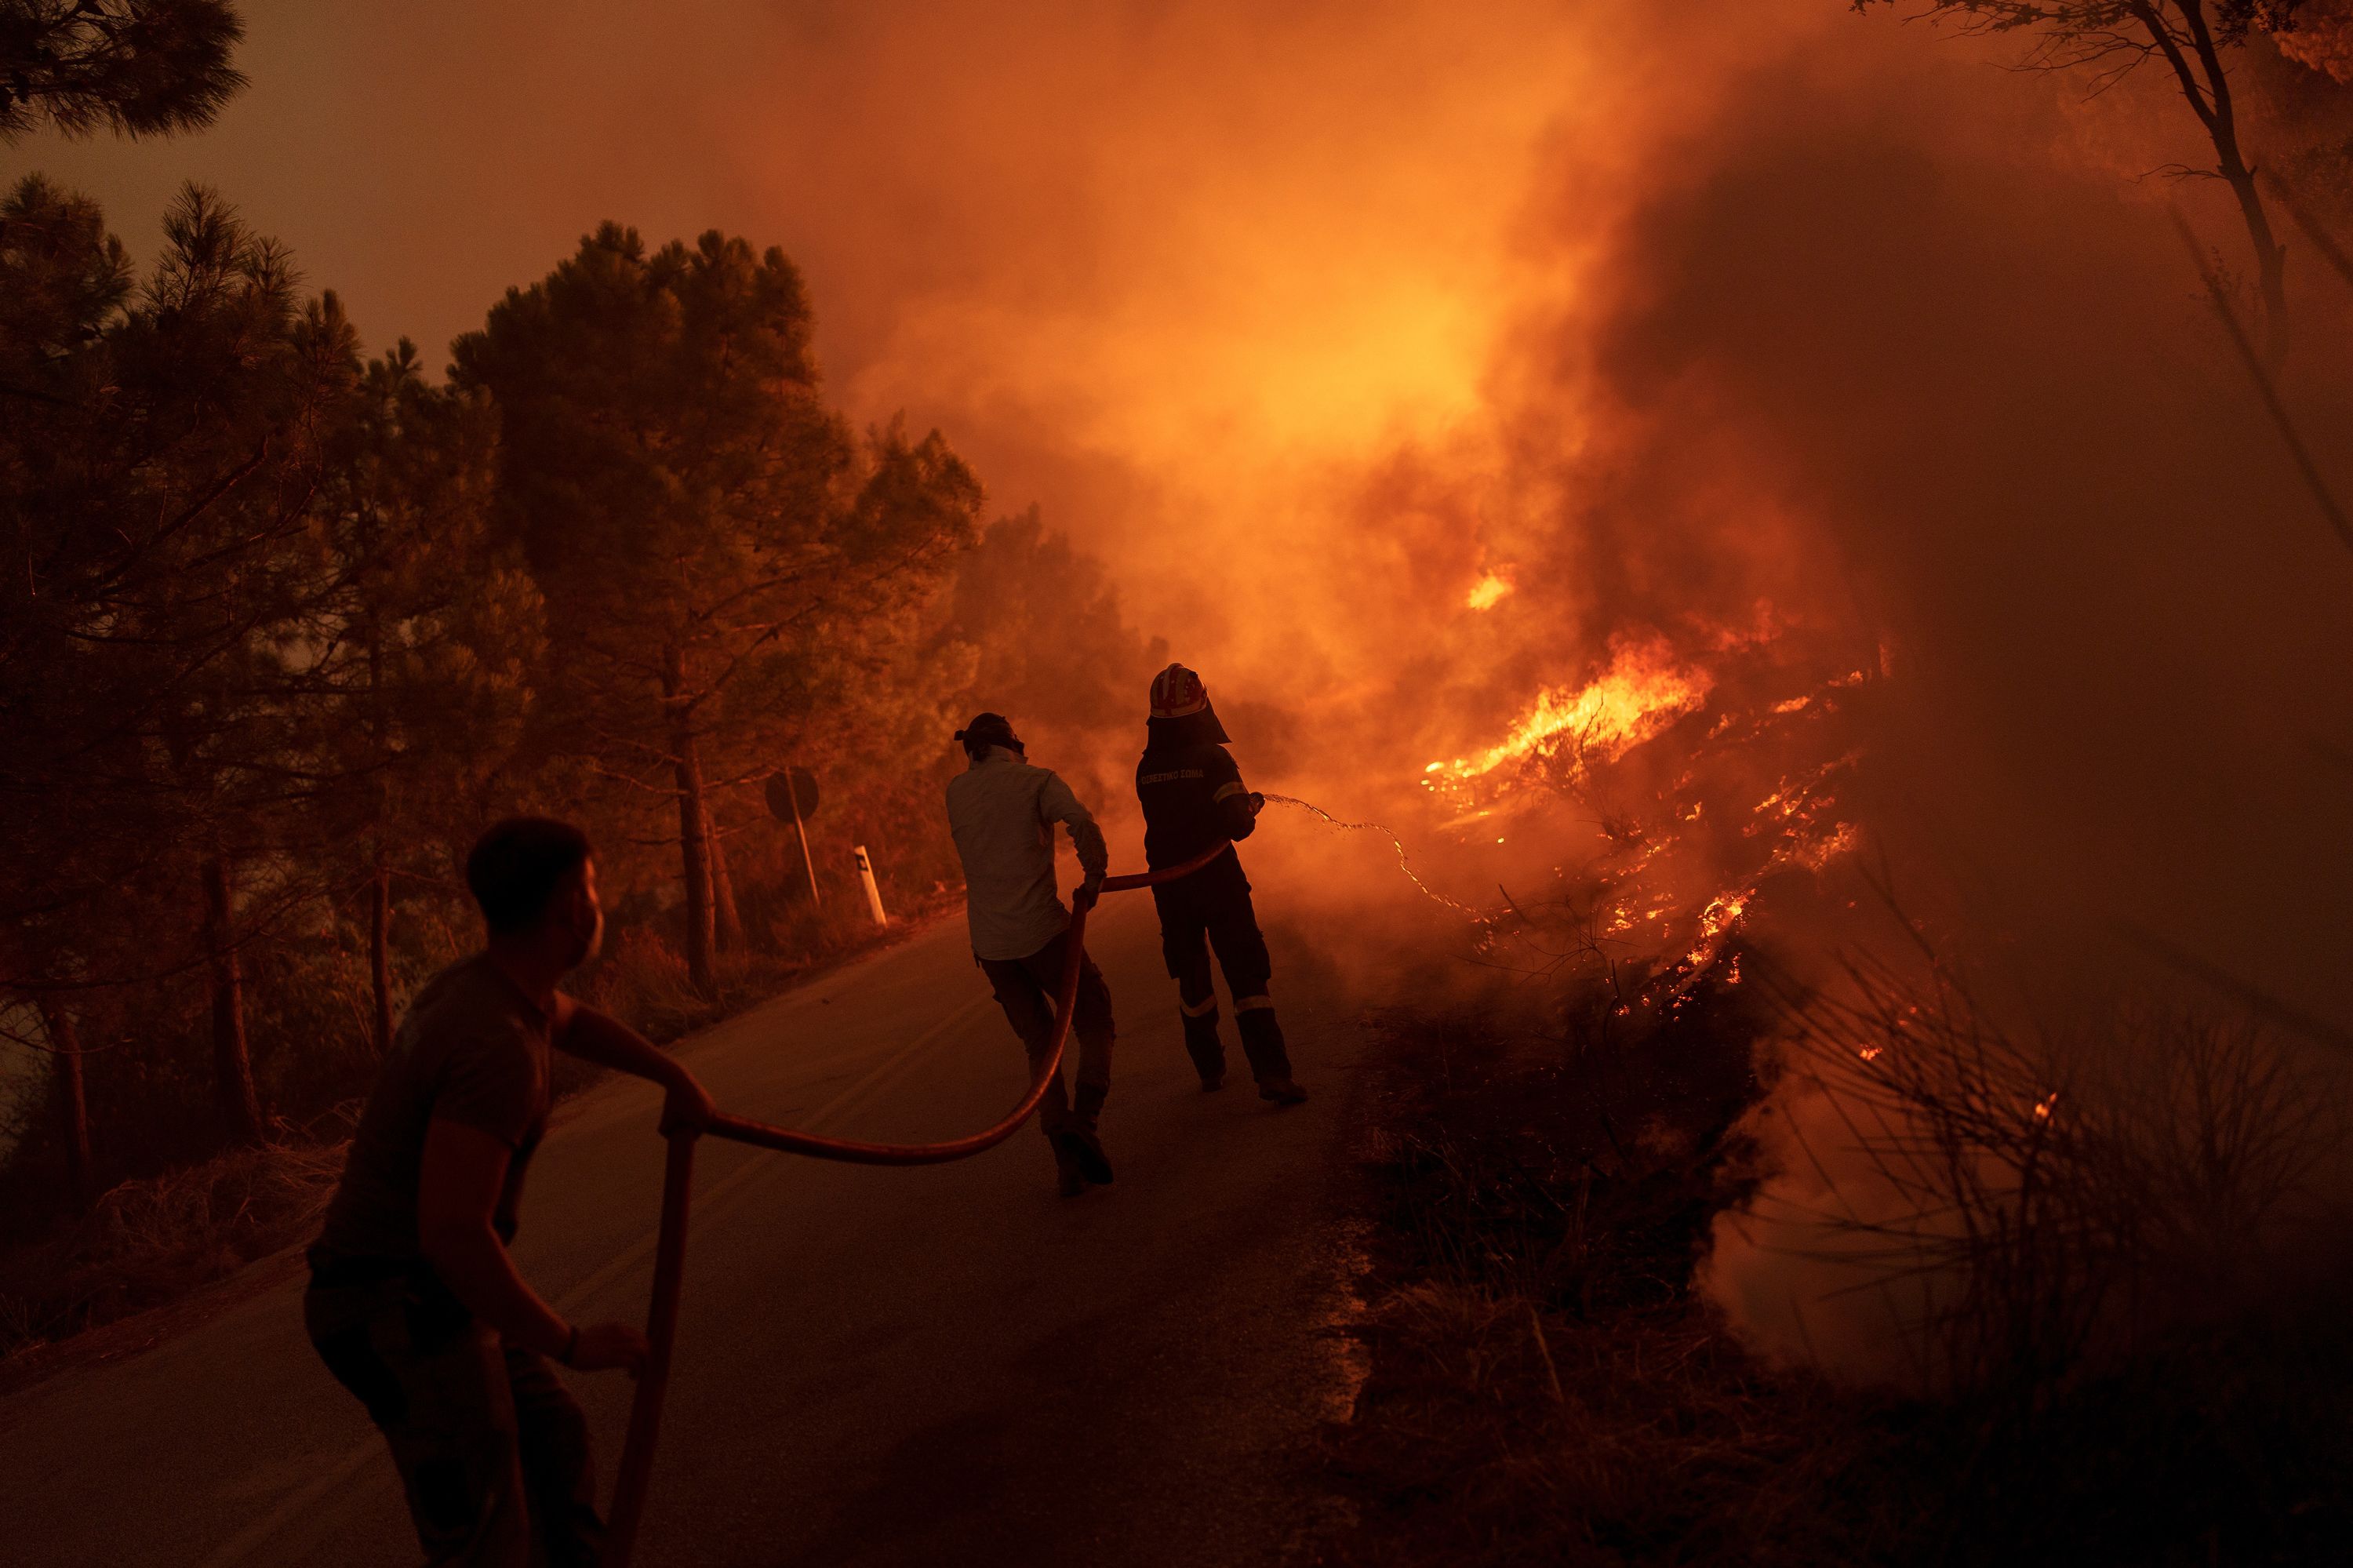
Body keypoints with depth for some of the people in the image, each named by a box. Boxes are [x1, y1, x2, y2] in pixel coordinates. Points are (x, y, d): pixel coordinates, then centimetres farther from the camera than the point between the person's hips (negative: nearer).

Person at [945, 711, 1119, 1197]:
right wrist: (1092, 881, -4)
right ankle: (1085, 1118, -14)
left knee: (1040, 1042, 13)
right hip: (1040, 928, -4)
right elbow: (1082, 824, -17)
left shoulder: (957, 789, 10)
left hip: (989, 941, 4)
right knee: (1094, 1022, 9)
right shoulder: (1037, 780, -1)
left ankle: (1064, 1154, 4)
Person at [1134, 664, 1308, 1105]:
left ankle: (1210, 1068, 27)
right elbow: (1236, 825, -18)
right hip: (1217, 881, -4)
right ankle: (1272, 1074, -11)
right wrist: (1252, 805, 3)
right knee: (1246, 974, -2)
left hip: (1168, 886, 4)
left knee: (1191, 979, 17)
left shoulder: (1146, 769, 2)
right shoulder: (1213, 758, -13)